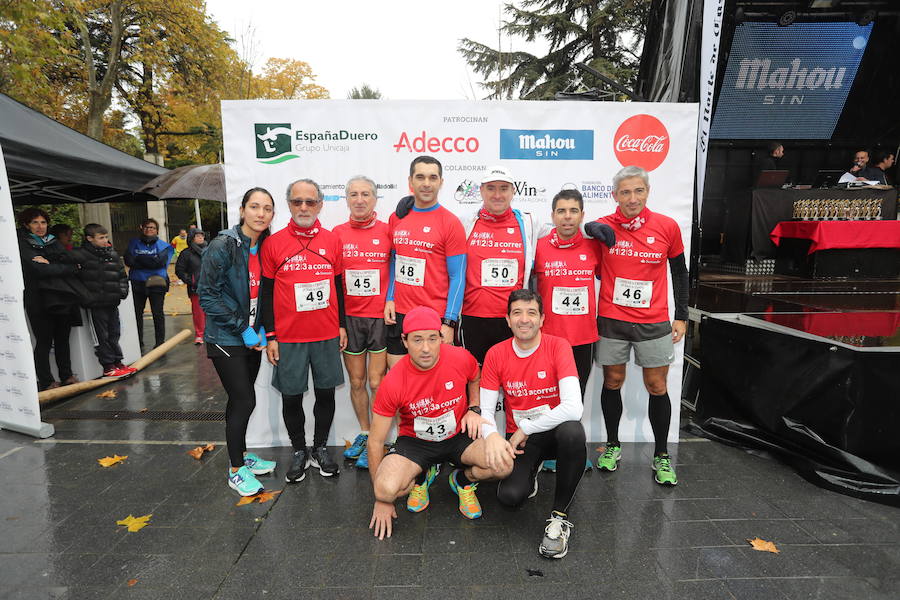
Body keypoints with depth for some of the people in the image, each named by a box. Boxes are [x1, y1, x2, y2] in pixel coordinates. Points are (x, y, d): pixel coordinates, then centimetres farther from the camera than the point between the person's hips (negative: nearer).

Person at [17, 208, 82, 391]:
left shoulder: (53, 242, 14)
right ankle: (46, 382, 9)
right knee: (44, 342, 1)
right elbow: (39, 270, -15)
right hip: (39, 300, -5)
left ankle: (67, 376, 21)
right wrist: (62, 267, -4)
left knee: (63, 340, 11)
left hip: (63, 297, 5)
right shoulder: (22, 244, -2)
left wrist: (48, 263, -12)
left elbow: (73, 265, 1)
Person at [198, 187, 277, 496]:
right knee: (244, 401, -4)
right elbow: (207, 295, -16)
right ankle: (236, 471, 14)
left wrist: (260, 328, -1)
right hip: (226, 339, -6)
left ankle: (241, 454, 33)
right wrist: (243, 329, -16)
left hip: (251, 337, 6)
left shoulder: (265, 248, 4)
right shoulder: (223, 245, -15)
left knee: (240, 400, 16)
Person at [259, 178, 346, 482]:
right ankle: (299, 452, 27)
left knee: (326, 392, 10)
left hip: (327, 336, 2)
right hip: (288, 338, -1)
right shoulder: (273, 243, 0)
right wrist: (270, 335, -1)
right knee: (291, 397, 8)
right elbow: (266, 292, 2)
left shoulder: (332, 241, 5)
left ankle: (320, 448, 28)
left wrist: (342, 325, 8)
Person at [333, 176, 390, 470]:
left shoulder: (387, 231, -2)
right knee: (356, 382, 12)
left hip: (380, 317, -2)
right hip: (349, 317, 3)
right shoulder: (337, 233, 4)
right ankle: (364, 434, 30)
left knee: (377, 383, 1)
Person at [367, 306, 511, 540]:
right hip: (415, 441, -1)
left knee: (503, 466, -26)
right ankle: (422, 476, 10)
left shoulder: (460, 358, -18)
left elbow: (475, 380, 12)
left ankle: (462, 480, 11)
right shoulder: (393, 382, -23)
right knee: (386, 489, -29)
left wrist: (474, 409, -7)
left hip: (459, 435, 1)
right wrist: (381, 501, -7)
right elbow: (375, 442, -12)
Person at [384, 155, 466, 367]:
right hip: (398, 314, 4)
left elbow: (457, 277, -7)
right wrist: (389, 299, 5)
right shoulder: (396, 218, 8)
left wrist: (449, 322, -12)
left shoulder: (451, 223, -6)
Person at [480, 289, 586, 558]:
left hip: (553, 433, -2)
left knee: (572, 431, -37)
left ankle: (560, 515, -13)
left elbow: (574, 407, -27)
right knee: (509, 495, -23)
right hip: (518, 439, 2)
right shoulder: (496, 354, -7)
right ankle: (529, 473, 17)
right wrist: (491, 435, -28)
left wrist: (525, 429, -20)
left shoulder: (558, 346, -15)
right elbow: (485, 409, -5)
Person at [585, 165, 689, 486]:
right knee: (612, 382, 10)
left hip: (654, 322, 1)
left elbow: (680, 272, 8)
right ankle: (612, 445, 30)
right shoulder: (602, 227, -4)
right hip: (611, 320, 0)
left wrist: (681, 316, 6)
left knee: (657, 387, 7)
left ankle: (661, 456, 25)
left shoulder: (667, 227, -1)